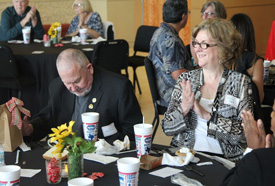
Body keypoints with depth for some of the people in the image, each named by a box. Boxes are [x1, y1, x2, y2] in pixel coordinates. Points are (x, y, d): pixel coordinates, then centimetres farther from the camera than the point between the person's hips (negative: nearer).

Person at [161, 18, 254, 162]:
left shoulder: (240, 82, 2)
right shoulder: (185, 79, 10)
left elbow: (245, 134, -8)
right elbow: (167, 128, 8)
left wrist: (206, 115, -13)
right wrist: (183, 109, -10)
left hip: (224, 159, -1)